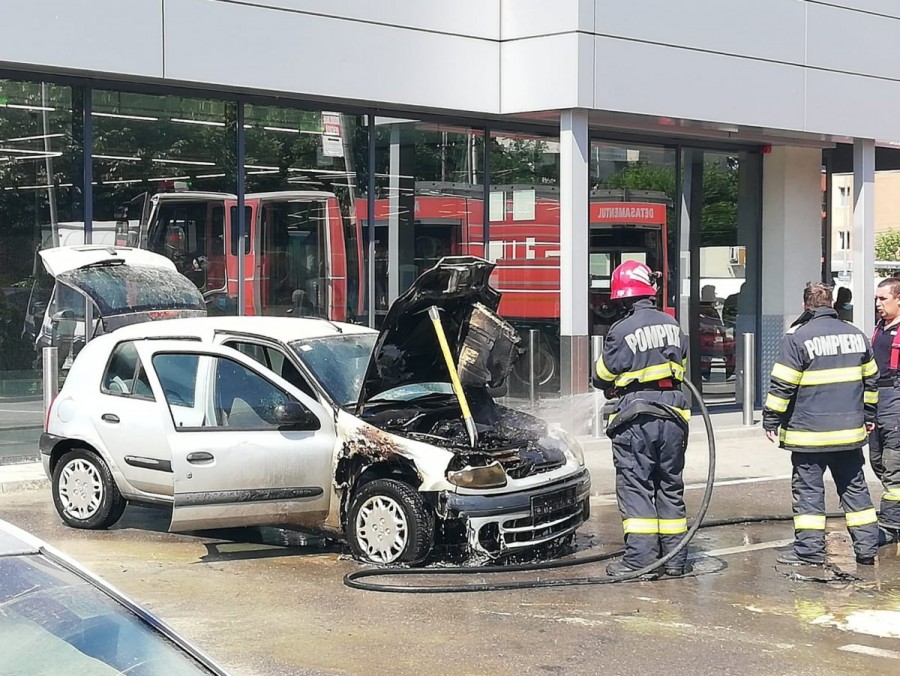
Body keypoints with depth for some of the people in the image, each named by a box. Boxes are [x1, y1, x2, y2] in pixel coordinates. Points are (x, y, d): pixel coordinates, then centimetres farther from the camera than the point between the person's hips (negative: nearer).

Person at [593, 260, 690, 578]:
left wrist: (615, 387, 20)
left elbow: (602, 376, -2)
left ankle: (640, 558, -5)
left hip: (636, 420, -6)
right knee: (670, 487, 13)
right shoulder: (672, 326, 6)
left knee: (635, 488, -1)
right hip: (672, 413, 6)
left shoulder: (623, 331, -12)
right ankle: (675, 558, 16)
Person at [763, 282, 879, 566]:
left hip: (810, 433, -5)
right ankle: (867, 547, 14)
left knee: (808, 489, 2)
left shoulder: (798, 337, -10)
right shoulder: (856, 335, 8)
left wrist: (771, 420, -3)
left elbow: (782, 385, -12)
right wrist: (868, 415, 28)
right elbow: (870, 379, 17)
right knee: (854, 488, 13)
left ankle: (809, 548, 3)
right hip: (850, 431, 5)